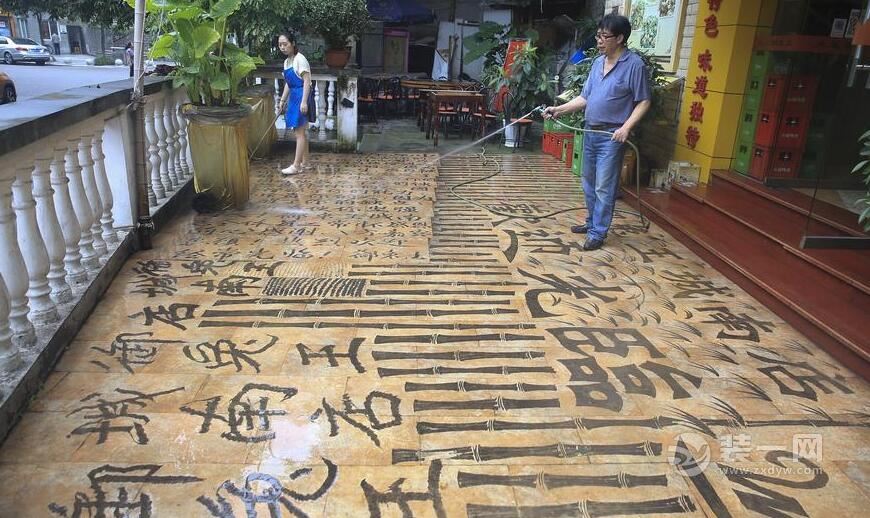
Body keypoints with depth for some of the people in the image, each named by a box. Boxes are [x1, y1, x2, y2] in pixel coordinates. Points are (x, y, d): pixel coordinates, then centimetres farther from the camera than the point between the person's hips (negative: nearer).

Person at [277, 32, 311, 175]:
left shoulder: (300, 59, -14)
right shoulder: (286, 62, 14)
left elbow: (307, 80, -19)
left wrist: (304, 101, -25)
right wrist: (282, 101, 20)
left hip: (301, 95, -9)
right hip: (293, 96, 9)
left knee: (299, 131, -7)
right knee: (301, 131, 12)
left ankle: (296, 165, -4)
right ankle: (304, 163, 19)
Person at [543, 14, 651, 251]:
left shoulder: (635, 65, -12)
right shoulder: (597, 63, 10)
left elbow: (643, 102, -11)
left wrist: (626, 127, -22)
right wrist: (559, 109, 3)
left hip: (611, 136, -7)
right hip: (590, 132, 8)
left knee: (604, 187, -3)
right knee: (589, 184, 16)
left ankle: (598, 234, 6)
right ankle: (592, 223, 32)